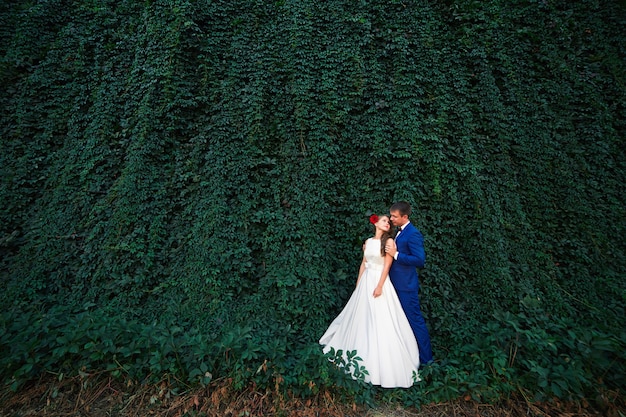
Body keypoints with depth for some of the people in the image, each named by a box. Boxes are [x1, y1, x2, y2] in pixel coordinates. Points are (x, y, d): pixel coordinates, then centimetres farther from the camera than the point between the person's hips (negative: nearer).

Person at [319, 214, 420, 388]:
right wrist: (358, 284, 12)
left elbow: (387, 266, -12)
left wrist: (379, 286, -19)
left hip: (380, 281, -5)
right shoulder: (368, 242, 10)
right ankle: (361, 354, 36)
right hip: (366, 281, 6)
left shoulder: (388, 241, -6)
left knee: (380, 321, -4)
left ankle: (380, 363, 9)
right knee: (361, 318, 15)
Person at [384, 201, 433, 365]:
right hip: (397, 284, 9)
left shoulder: (413, 234, -18)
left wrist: (395, 254, -23)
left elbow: (420, 260, -24)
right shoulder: (399, 231, 10)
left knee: (415, 320, 3)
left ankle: (425, 358, 19)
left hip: (406, 286, -9)